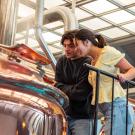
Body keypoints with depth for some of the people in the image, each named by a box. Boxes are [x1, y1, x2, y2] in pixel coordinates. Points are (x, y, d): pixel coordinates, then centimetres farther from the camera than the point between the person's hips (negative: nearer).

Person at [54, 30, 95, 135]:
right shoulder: (62, 61, 11)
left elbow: (81, 93, -15)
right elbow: (58, 86, 5)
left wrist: (64, 89, -2)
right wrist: (72, 89, -8)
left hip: (82, 117, -5)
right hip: (63, 114, 5)